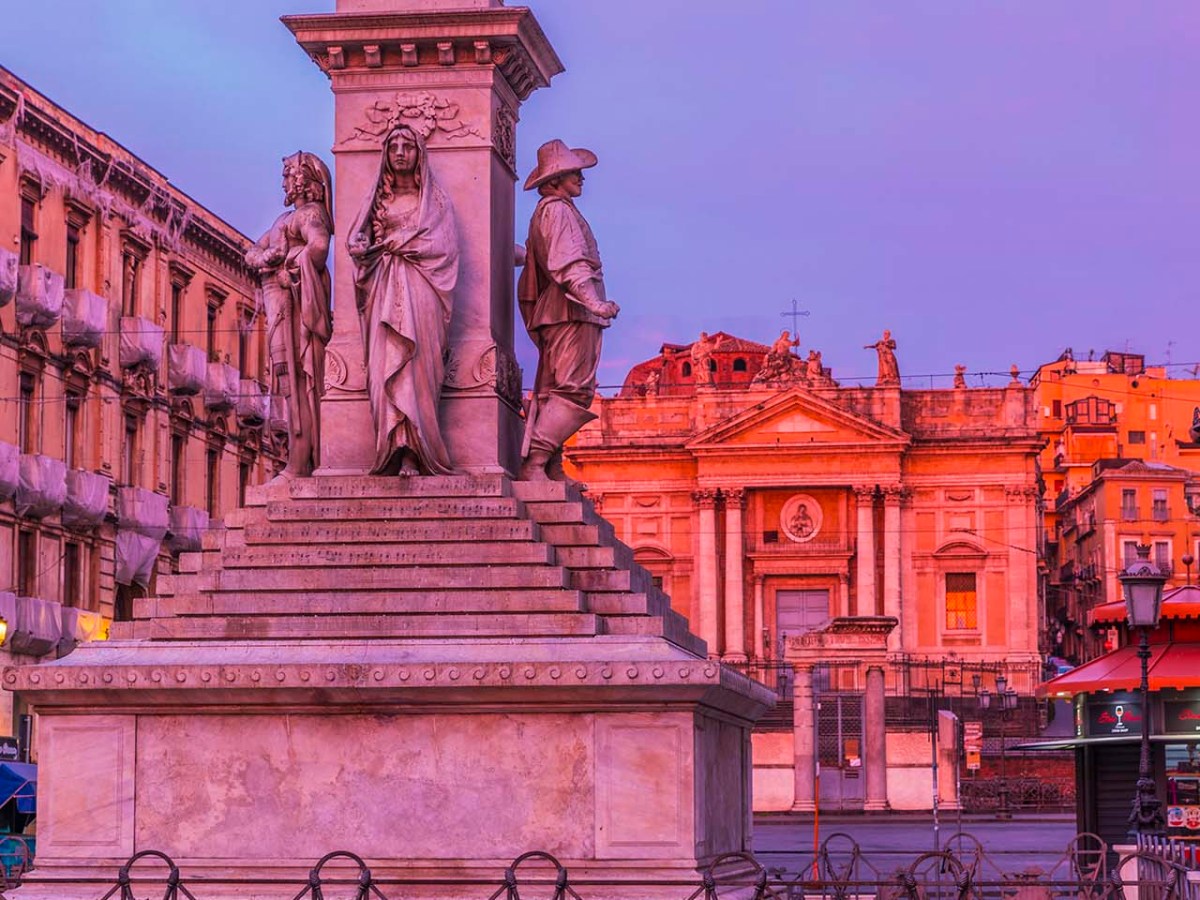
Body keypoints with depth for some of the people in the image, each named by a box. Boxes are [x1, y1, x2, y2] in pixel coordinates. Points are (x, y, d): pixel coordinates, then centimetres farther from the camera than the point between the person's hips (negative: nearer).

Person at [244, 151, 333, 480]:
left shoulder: (311, 214, -6)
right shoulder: (286, 219, 25)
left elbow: (319, 246, -28)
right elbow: (251, 254, 22)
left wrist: (298, 268, -12)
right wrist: (264, 258, 0)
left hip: (295, 303, -10)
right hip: (280, 305, 10)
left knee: (296, 381, -14)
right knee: (293, 383, 7)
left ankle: (299, 464, -19)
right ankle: (305, 462, 6)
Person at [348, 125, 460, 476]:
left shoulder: (434, 199, 11)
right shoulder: (378, 199, 20)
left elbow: (444, 246, -1)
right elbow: (355, 242, 13)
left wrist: (398, 241, -4)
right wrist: (377, 244, -7)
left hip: (418, 291, -3)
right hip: (384, 291, 3)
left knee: (414, 364, -15)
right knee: (384, 365, -10)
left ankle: (412, 455, -22)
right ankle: (395, 452, -16)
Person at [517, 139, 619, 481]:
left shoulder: (542, 213, 25)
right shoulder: (558, 209, -6)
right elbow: (568, 264, -20)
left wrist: (534, 324, 27)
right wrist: (596, 303, -28)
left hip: (551, 314, 11)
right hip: (572, 313, -11)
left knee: (551, 393, 6)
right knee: (574, 392, -17)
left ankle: (550, 469, 4)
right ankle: (534, 461, -24)